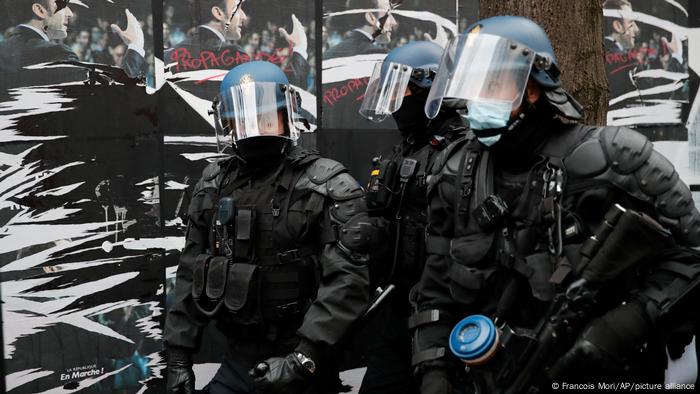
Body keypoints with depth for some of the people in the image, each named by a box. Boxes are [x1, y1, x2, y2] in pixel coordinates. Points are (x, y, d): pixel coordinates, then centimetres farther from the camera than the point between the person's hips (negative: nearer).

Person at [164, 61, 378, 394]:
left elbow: (346, 282, -17)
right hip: (238, 360, 5)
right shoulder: (214, 186, 7)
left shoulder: (328, 186, -9)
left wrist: (303, 358, -24)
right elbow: (191, 277, 11)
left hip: (300, 367, -4)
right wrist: (179, 356, 7)